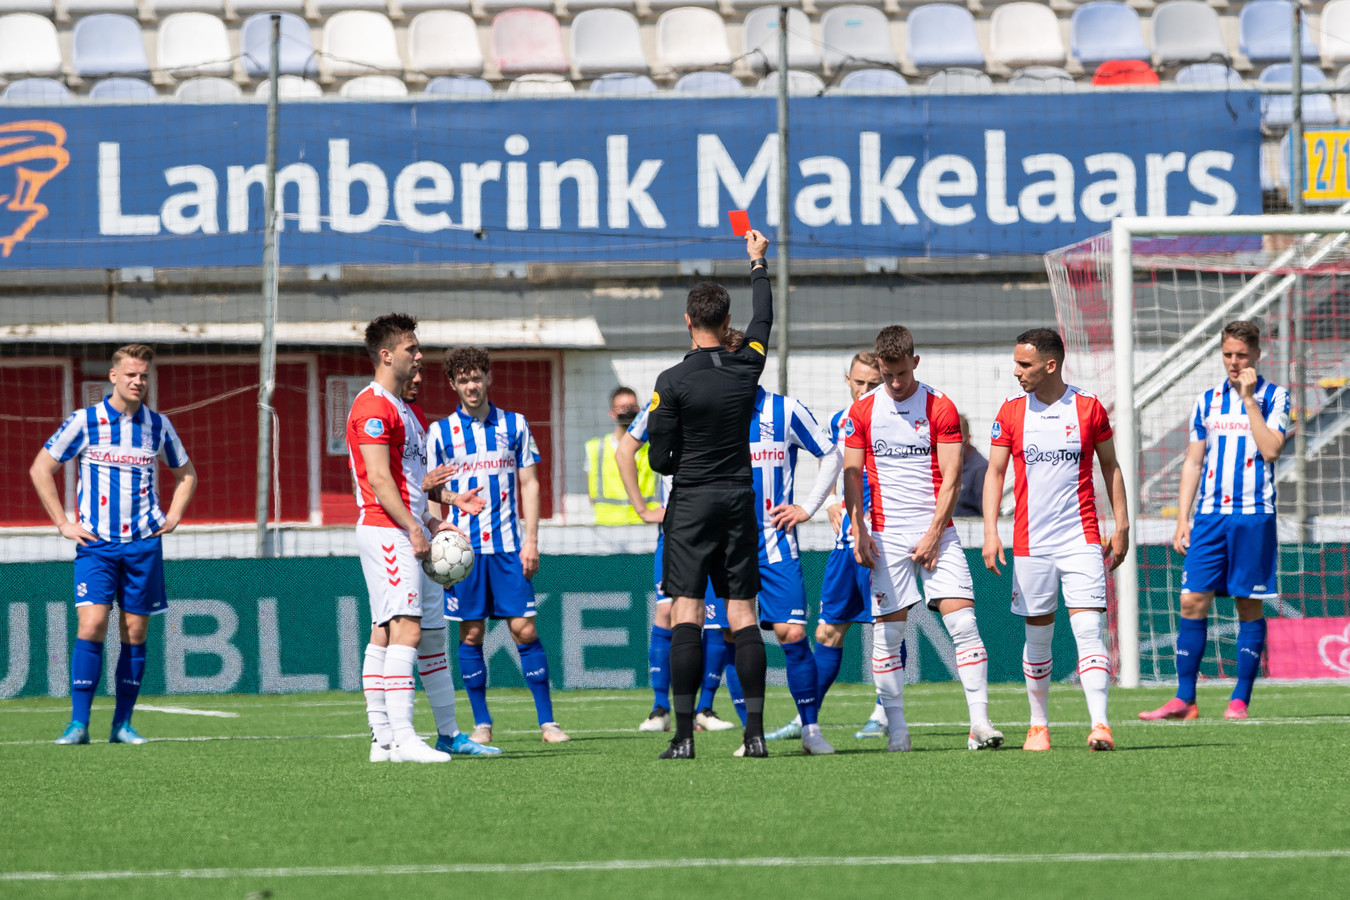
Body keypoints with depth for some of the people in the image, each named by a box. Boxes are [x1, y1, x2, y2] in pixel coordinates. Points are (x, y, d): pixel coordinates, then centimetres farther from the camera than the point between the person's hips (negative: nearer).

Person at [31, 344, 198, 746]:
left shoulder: (158, 426, 6)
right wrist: (63, 523, 0)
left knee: (134, 633, 3)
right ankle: (78, 723, -13)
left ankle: (123, 724, 10)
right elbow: (40, 469, 4)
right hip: (96, 543, -3)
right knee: (91, 625, -15)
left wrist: (172, 517, 9)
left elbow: (186, 473, 22)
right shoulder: (83, 422, -3)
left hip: (143, 544, 3)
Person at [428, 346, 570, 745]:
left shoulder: (514, 425, 7)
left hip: (508, 545, 0)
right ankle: (482, 723, 9)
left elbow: (529, 484, 8)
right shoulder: (441, 432, 5)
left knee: (524, 629, -4)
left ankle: (547, 721, 0)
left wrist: (531, 540, 0)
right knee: (471, 634, 1)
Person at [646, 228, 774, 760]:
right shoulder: (746, 368, 1)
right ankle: (755, 731, -2)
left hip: (691, 502, -4)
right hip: (739, 498, 4)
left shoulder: (673, 382, -10)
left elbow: (658, 457, -9)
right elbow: (763, 320, 22)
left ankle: (683, 734, -12)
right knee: (743, 615, 4)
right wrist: (759, 263, 36)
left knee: (686, 614, -6)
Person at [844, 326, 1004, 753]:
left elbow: (951, 477, -2)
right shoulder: (862, 411, 6)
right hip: (887, 537, 1)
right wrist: (858, 531, -3)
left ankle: (980, 722, -12)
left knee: (963, 622, -11)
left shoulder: (940, 408, 1)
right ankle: (897, 729, 5)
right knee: (887, 632, -2)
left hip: (936, 531, -1)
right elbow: (852, 476, 8)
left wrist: (934, 534, -8)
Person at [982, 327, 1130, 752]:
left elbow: (1110, 466, 9)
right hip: (1030, 540, 2)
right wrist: (991, 531, -5)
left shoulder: (1088, 408, 0)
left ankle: (1100, 724, -18)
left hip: (1081, 538, -2)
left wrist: (1121, 526, 5)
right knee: (1038, 635, 6)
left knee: (1088, 629, -12)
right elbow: (995, 472, 6)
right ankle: (1039, 725, 18)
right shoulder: (1011, 411, 3)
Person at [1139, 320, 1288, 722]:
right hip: (1210, 516, 3)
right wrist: (1183, 518, 8)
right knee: (1193, 601, -4)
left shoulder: (1274, 396, 2)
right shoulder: (1207, 401, 12)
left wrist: (1249, 399, -12)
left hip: (1254, 515, -3)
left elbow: (1270, 449, -12)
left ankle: (1240, 700, 4)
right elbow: (1193, 462, 14)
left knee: (1249, 606, -1)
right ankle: (1184, 700, -1)